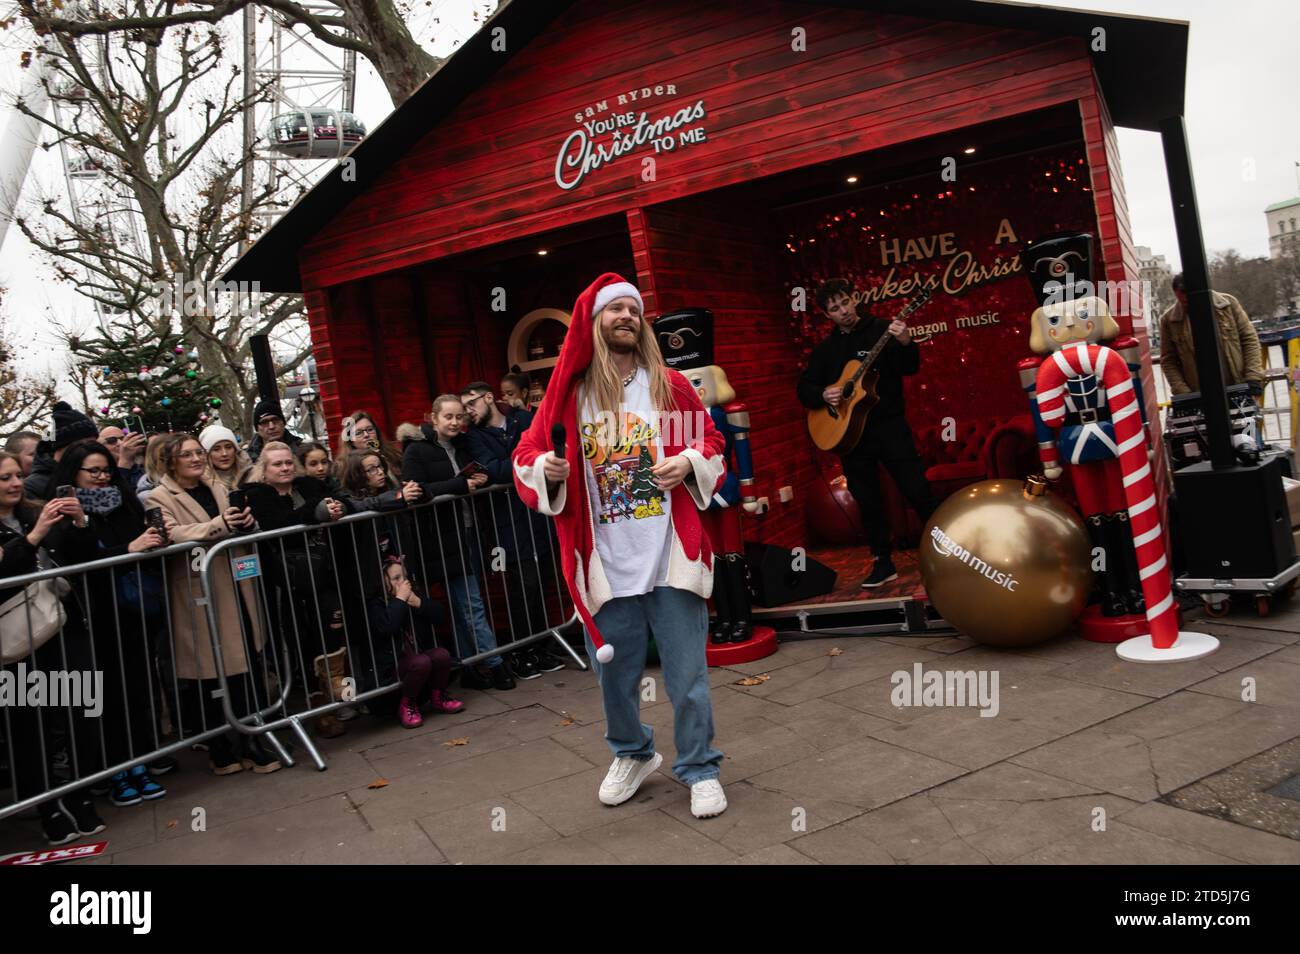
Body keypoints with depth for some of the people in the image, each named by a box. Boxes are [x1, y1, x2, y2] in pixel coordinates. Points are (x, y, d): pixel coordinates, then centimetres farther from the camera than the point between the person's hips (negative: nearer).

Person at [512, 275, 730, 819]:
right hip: (604, 565, 1)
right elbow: (526, 455, 6)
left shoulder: (670, 386, 5)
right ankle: (632, 755, 39)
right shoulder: (568, 394, 3)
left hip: (670, 559, 0)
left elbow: (712, 444, 11)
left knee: (687, 675, 3)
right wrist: (545, 468, -15)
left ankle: (700, 769, 24)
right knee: (614, 675, 13)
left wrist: (689, 463, -10)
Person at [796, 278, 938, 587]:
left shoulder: (882, 330, -2)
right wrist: (822, 394, -11)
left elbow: (910, 368, -13)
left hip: (890, 426, -3)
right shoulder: (825, 349, 10)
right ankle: (883, 563, 20)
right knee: (868, 502, 9)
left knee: (918, 491, -5)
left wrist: (906, 344, -35)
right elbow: (803, 388, 10)